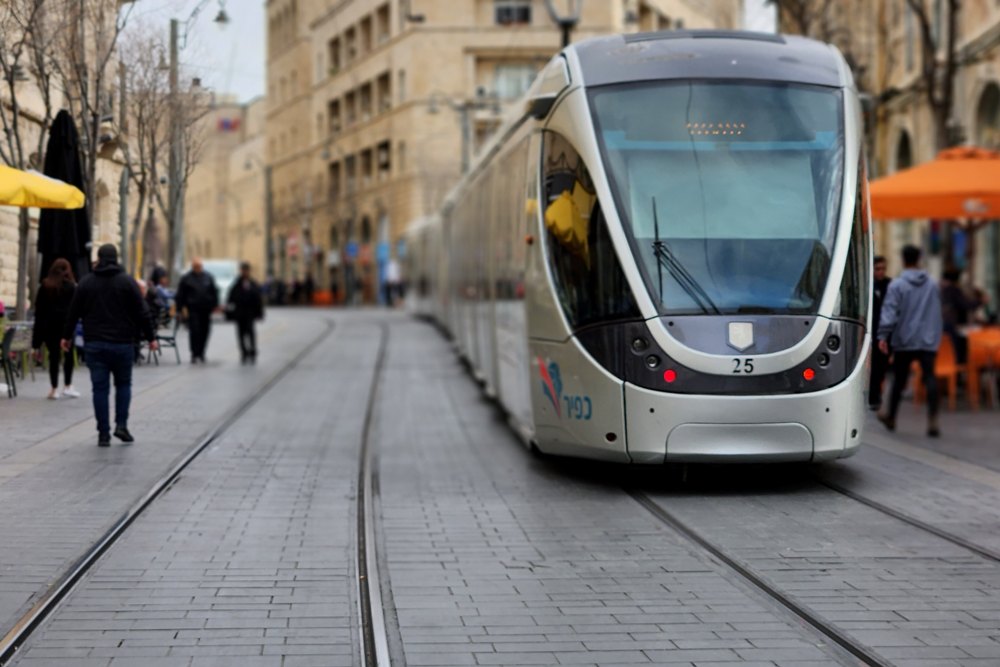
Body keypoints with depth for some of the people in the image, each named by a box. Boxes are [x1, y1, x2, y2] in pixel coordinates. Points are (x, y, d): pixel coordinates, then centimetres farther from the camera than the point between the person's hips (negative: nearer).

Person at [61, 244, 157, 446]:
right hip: (122, 343, -1)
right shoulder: (127, 282, -3)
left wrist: (66, 336, 18)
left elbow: (74, 312, 7)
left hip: (94, 344, 1)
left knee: (100, 388, 3)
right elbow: (140, 313, -4)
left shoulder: (86, 282, 4)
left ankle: (103, 433, 0)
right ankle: (121, 425, 1)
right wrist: (150, 337, 4)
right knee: (123, 384, 14)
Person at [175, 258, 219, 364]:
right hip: (193, 310, -3)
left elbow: (214, 292, 10)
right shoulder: (186, 278, 2)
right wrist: (180, 307, -4)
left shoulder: (208, 277, 8)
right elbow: (180, 294, 2)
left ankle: (201, 353, 19)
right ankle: (194, 354, -6)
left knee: (204, 332, 6)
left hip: (206, 309, 3)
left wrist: (215, 305, 3)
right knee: (194, 332, -9)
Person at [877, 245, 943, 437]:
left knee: (899, 380, 10)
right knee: (930, 378, -4)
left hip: (904, 341, -2)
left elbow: (889, 312, -13)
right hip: (928, 341, 2)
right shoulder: (932, 285, 8)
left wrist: (883, 335, -12)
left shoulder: (897, 285, -6)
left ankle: (891, 417, 25)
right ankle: (932, 420, -16)